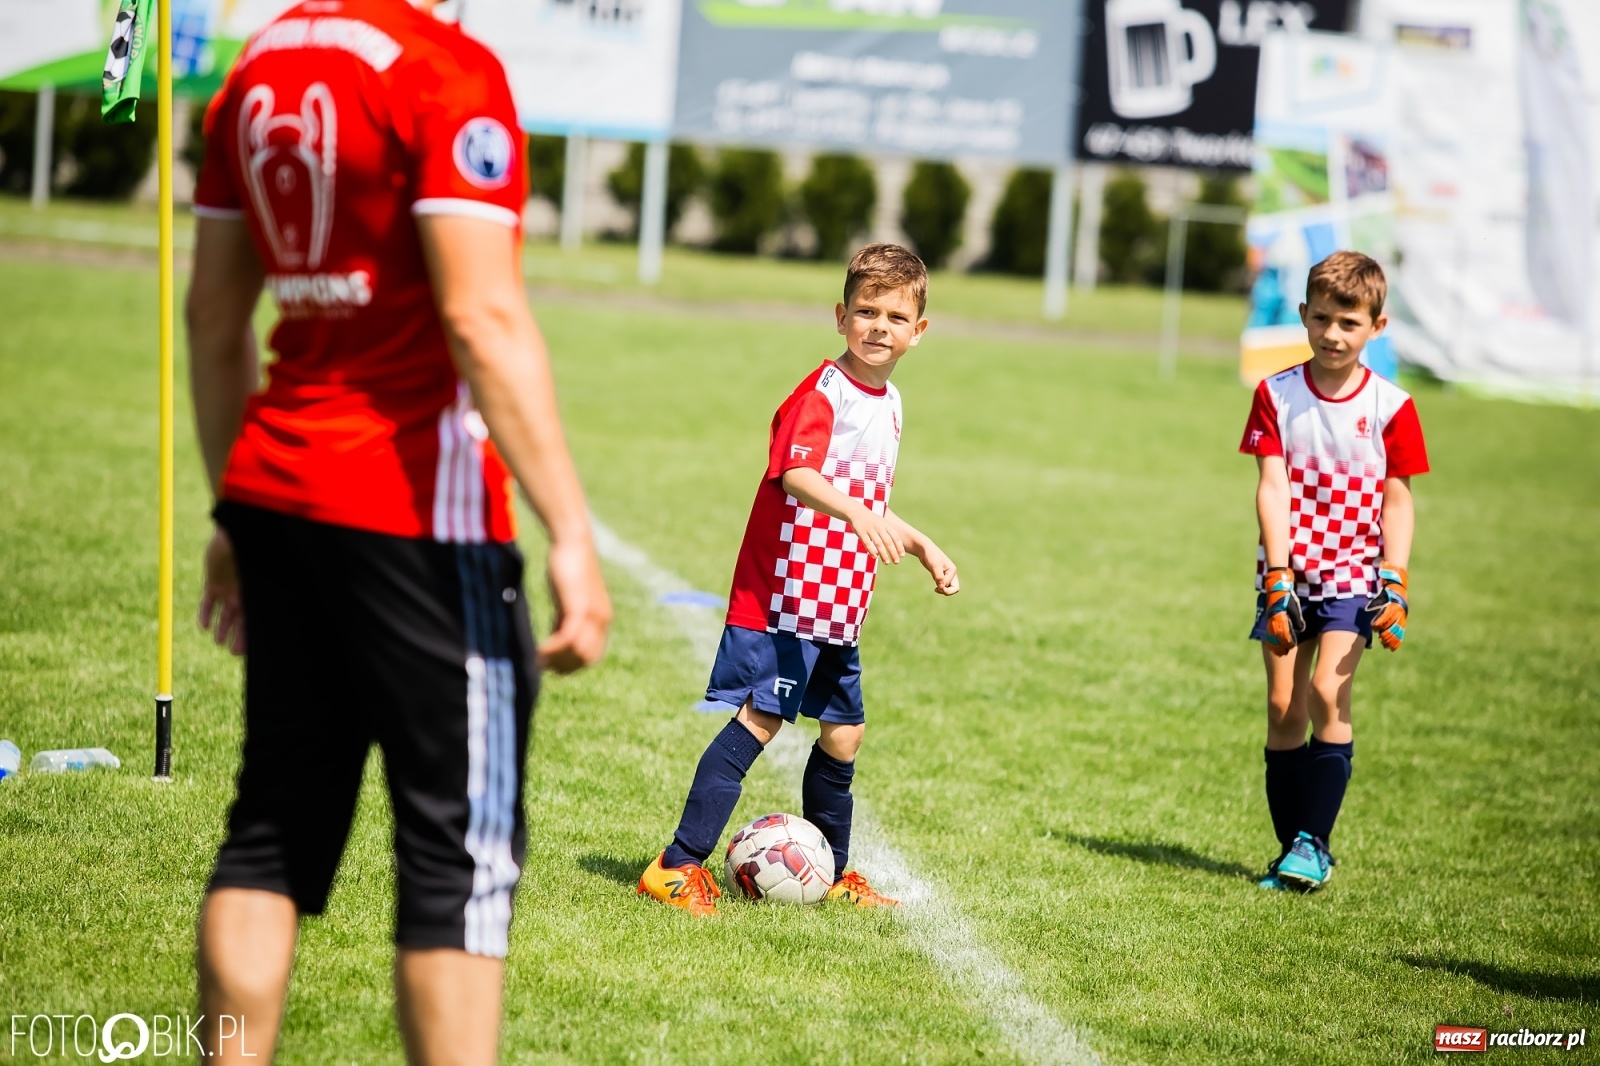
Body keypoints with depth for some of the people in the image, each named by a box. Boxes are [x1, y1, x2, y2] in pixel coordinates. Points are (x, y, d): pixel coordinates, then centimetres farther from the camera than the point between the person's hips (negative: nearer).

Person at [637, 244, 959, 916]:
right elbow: (795, 474, -32)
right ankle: (678, 867, -13)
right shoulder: (821, 394, -14)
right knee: (759, 721, -13)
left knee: (844, 734, 13)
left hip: (840, 607, 8)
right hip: (783, 598, -8)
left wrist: (921, 547, 24)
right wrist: (858, 515, -47)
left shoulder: (888, 405, 14)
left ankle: (831, 874, 29)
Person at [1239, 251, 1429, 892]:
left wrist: (1395, 582, -10)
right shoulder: (1277, 396, 0)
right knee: (1283, 707, 0)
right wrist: (1279, 576, -14)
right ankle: (1290, 847, 8)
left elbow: (1397, 501, 0)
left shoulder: (1390, 407, -3)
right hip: (1288, 572, 2)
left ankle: (1315, 844, -11)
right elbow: (1272, 487, -5)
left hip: (1354, 573, -2)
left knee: (1327, 693, -17)